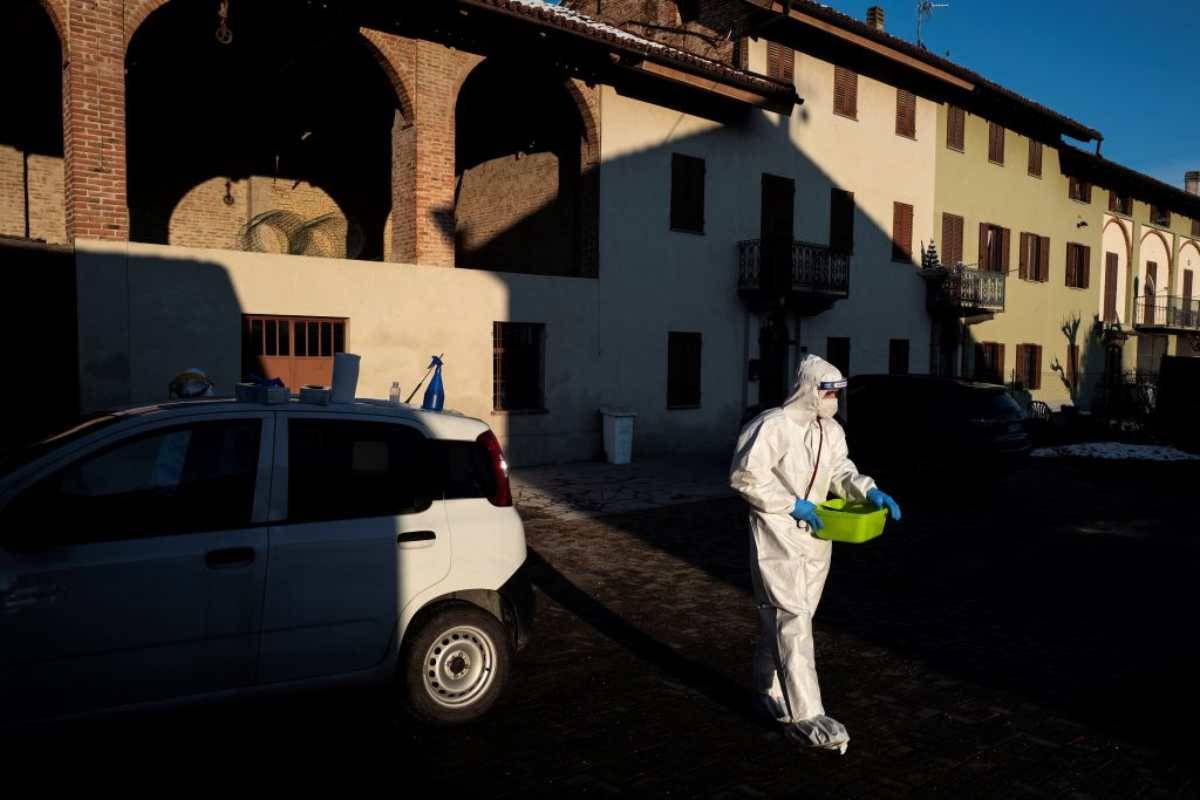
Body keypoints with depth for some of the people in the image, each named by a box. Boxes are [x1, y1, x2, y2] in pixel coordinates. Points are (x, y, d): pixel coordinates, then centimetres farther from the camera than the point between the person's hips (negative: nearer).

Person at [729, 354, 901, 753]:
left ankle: (769, 690, 32)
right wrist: (792, 505, -18)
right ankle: (805, 716, -7)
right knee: (792, 620, -10)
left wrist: (870, 492, -4)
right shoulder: (773, 426, -18)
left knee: (784, 617, 17)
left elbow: (841, 472, 15)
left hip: (814, 536, 8)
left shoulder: (831, 430, 9)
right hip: (777, 537, -8)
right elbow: (744, 477, -18)